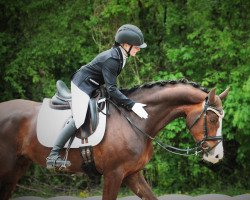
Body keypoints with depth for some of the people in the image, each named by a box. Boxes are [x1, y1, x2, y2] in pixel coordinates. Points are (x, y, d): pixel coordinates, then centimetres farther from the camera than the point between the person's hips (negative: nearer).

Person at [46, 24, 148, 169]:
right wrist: (132, 105, -33)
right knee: (78, 120, -20)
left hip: (92, 86, 11)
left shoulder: (120, 56, 1)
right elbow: (112, 89, -30)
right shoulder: (111, 59, -29)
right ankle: (53, 156, -20)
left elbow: (111, 87, 14)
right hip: (83, 85, -11)